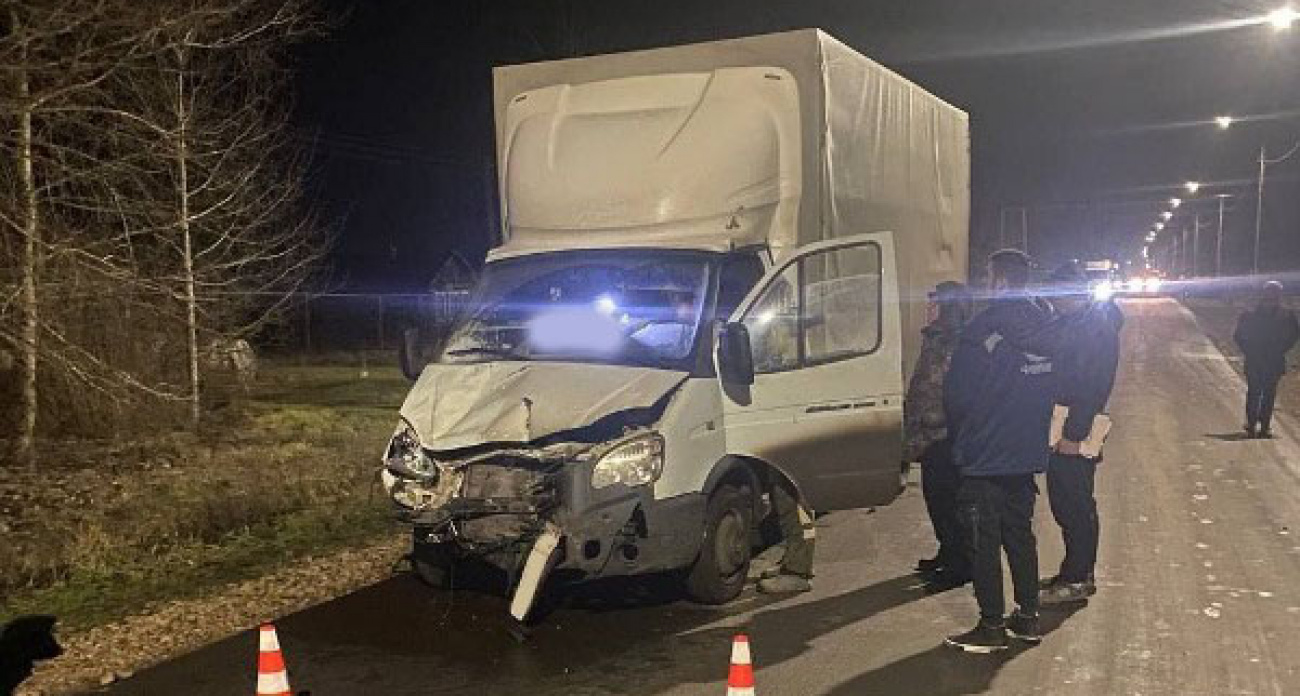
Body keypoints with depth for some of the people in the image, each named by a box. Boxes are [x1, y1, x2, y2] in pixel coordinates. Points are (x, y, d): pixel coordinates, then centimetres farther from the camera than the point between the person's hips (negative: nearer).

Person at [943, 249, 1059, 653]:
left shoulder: (984, 328, -18)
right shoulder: (1046, 326, 2)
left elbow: (956, 393, -12)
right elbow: (1053, 390, 9)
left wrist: (960, 438, 5)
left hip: (984, 456, -7)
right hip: (1028, 454, 7)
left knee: (983, 542, 1)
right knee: (1020, 534, 17)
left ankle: (992, 626, 5)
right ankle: (1028, 617, 23)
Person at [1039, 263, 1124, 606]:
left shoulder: (1096, 326, -14)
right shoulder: (1071, 322, 15)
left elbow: (1091, 385, -20)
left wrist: (1074, 433, -22)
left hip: (1074, 433, -10)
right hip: (1060, 429, 10)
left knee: (1076, 506, -2)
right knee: (1064, 503, 15)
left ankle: (1078, 579, 7)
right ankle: (1075, 572, 26)